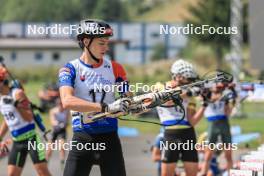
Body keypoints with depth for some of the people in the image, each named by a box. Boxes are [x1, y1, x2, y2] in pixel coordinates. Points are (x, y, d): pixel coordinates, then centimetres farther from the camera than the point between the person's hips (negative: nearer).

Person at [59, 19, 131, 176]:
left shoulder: (115, 69, 6)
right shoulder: (71, 69, -4)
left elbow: (129, 101, 8)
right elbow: (67, 101, -21)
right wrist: (106, 107, -31)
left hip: (109, 139, 2)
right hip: (82, 139, -2)